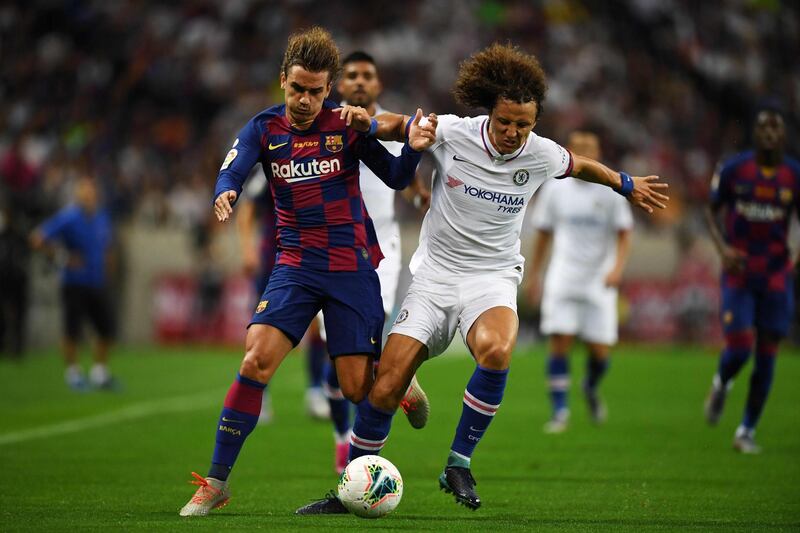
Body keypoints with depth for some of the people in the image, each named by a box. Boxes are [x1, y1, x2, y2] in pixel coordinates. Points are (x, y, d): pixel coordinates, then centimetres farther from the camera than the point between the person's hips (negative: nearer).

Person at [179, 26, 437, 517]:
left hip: (353, 266, -1)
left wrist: (413, 147, -23)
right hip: (296, 265, 1)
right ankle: (217, 482, -10)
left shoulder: (348, 123, -4)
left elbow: (396, 178, -2)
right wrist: (226, 195, -37)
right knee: (256, 359, -17)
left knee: (359, 388, -6)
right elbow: (232, 173, -13)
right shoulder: (265, 129, 1)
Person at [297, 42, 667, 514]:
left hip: (493, 277, 0)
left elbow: (579, 165, 20)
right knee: (386, 387, -12)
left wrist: (627, 185, 32)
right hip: (434, 274, 0)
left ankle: (459, 464, -19)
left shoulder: (541, 155, -4)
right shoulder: (451, 133, -9)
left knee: (497, 350, -35)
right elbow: (396, 124, 9)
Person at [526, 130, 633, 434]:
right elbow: (543, 234, 13)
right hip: (562, 280, 0)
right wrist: (533, 275, 14)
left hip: (599, 283, 0)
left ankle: (591, 389, 32)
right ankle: (559, 411, -4)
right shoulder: (555, 188, 3)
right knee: (560, 343, -11)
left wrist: (618, 267, -17)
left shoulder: (611, 190, -1)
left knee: (600, 350, -1)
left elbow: (624, 235, 0)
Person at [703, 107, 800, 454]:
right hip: (738, 271, -2)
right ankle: (721, 384, 26)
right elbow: (712, 211, 7)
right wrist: (722, 247, -10)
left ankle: (747, 432, 14)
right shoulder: (733, 170, -5)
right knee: (739, 349, -12)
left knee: (766, 355, 1)